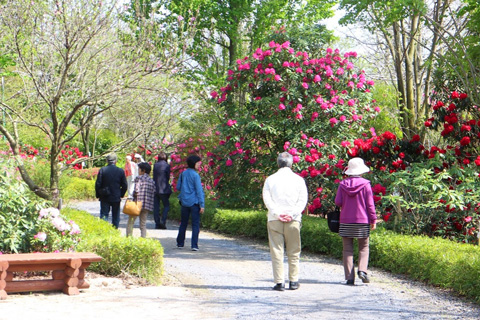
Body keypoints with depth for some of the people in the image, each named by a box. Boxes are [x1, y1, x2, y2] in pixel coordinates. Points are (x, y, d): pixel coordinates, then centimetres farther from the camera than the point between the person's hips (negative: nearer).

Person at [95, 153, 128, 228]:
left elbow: (98, 184, -6)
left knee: (104, 215, 6)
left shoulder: (102, 170, -7)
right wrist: (121, 195, 12)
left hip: (104, 198, 0)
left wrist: (98, 195, 6)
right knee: (115, 217, 11)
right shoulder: (120, 171, -5)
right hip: (116, 198, 0)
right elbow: (124, 185, -1)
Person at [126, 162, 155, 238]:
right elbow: (153, 193, 7)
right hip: (147, 205, 5)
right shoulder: (152, 181, 11)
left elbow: (136, 191, -15)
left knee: (130, 223, 4)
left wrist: (133, 194, 4)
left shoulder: (139, 178, -6)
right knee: (143, 224, 11)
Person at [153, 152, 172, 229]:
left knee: (156, 206, 7)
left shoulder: (155, 165, 5)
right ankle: (163, 221, -10)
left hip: (155, 189, 4)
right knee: (166, 205, 6)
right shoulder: (167, 165, -6)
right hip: (164, 189, -4)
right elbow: (168, 177, 0)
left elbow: (154, 177, 7)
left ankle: (157, 223, 7)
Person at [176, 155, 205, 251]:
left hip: (184, 202, 6)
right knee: (195, 224, -1)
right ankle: (194, 245, -6)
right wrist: (202, 205, -13)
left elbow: (178, 187, 12)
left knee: (183, 223, 17)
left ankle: (180, 243, 23)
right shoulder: (195, 175, -12)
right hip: (194, 202, -5)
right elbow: (199, 190, -14)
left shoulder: (183, 174, 5)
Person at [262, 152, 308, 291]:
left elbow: (266, 198, -5)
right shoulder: (298, 179, 4)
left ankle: (279, 282, -1)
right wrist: (292, 214, -9)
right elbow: (303, 199, -4)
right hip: (293, 221, 0)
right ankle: (293, 281, 11)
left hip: (274, 220, 0)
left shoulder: (270, 179, 4)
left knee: (276, 251, 2)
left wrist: (276, 213, -9)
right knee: (293, 252, 10)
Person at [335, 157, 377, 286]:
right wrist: (373, 219, 2)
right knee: (364, 247, 11)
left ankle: (349, 277, 1)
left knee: (347, 249, 5)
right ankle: (362, 270, -10)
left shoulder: (343, 184, 0)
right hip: (362, 221, -1)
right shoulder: (365, 184, -5)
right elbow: (370, 204, -4)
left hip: (346, 221, 1)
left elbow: (338, 202, -1)